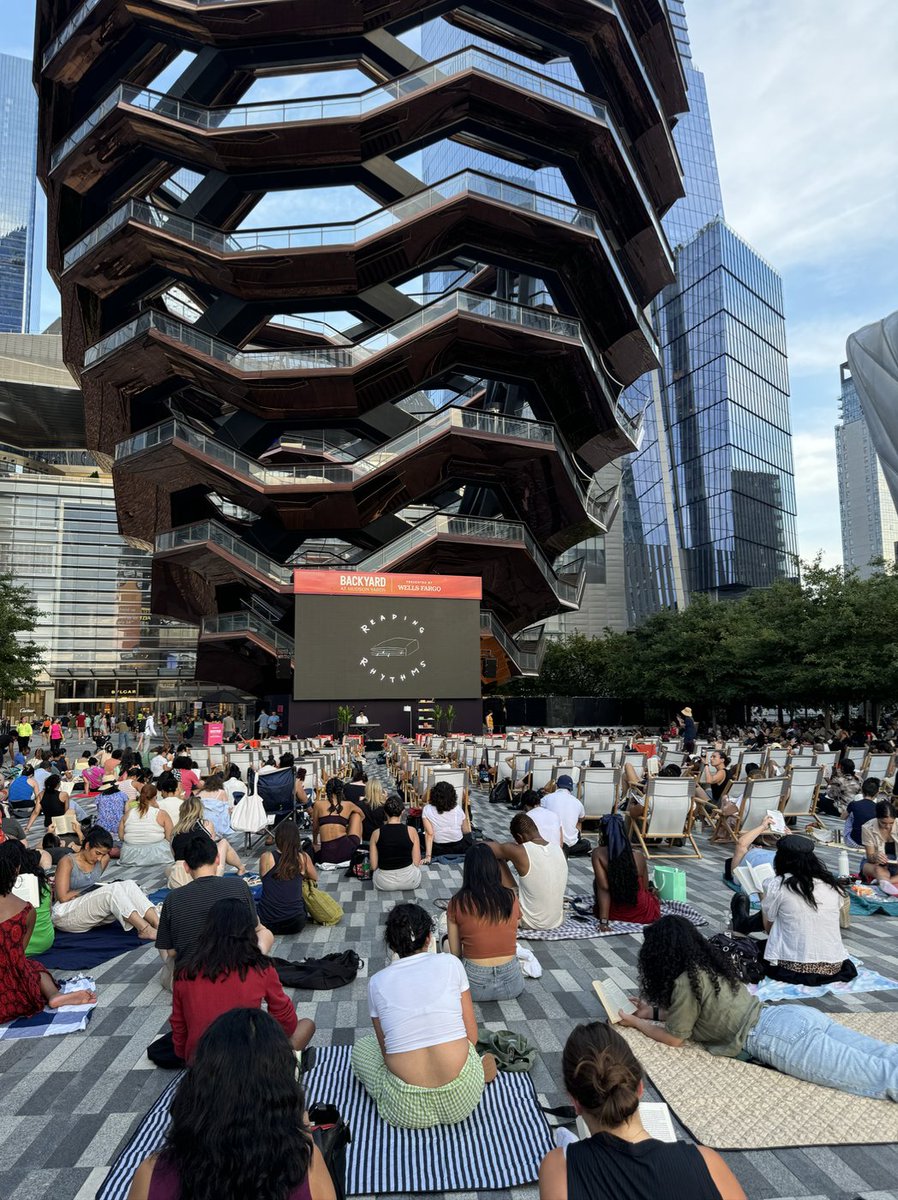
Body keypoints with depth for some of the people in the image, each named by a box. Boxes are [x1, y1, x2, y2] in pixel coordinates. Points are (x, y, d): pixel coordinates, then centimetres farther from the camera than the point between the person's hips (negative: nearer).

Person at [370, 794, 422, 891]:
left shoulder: (376, 833, -9)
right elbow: (416, 863, -6)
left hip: (384, 883, 0)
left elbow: (373, 866, -5)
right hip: (410, 881, 0)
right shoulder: (411, 831, -10)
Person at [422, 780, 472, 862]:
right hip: (459, 849, 2)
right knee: (468, 836, 35)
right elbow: (466, 831, -3)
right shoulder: (458, 808, -10)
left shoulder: (427, 809, -16)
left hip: (438, 850, -2)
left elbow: (429, 834, -21)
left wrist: (428, 856, -21)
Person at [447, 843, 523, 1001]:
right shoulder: (511, 897, -2)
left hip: (475, 986, -3)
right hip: (512, 985, 3)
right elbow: (511, 940, 10)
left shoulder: (458, 902, -8)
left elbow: (455, 953, -1)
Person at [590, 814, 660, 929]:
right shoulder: (639, 855, -11)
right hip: (644, 914, 5)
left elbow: (603, 887, -21)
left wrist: (604, 921, -20)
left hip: (615, 914, -5)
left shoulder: (598, 854, -17)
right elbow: (645, 888, 0)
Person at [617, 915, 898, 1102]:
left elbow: (674, 1037, 3)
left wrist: (635, 1022, 17)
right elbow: (689, 1012, 36)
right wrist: (652, 1012, 34)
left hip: (780, 1039, -9)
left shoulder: (685, 981, -8)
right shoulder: (707, 965, 20)